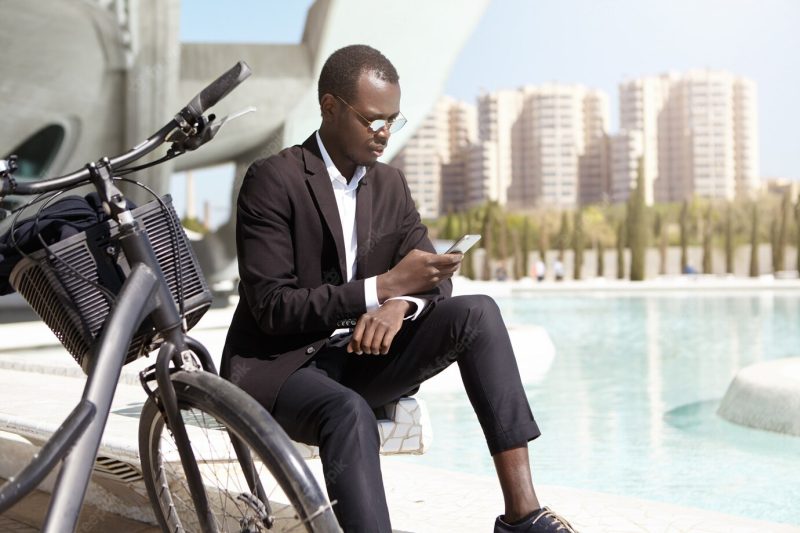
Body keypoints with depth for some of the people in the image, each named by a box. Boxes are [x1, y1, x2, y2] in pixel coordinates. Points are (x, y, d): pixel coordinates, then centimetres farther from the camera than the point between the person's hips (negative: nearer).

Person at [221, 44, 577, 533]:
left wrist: (399, 304, -22)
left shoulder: (391, 185, 8)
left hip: (360, 357, 6)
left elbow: (434, 279, 3)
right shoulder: (273, 180, -12)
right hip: (279, 362, -5)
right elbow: (271, 308, -18)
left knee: (477, 313, -17)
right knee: (350, 412, -39)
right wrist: (383, 286, -26)